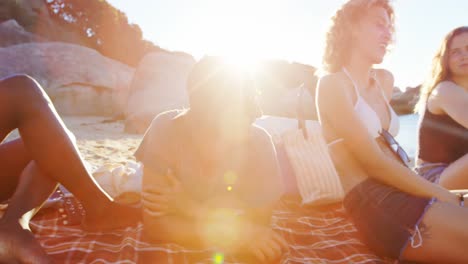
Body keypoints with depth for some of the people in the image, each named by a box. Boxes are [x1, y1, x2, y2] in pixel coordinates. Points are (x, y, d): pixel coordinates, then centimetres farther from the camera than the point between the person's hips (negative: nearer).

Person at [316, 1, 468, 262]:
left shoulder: (385, 80, 21)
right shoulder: (333, 83, -4)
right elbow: (375, 163, -12)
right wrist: (446, 197, -9)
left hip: (402, 192, 8)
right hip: (373, 201, -8)